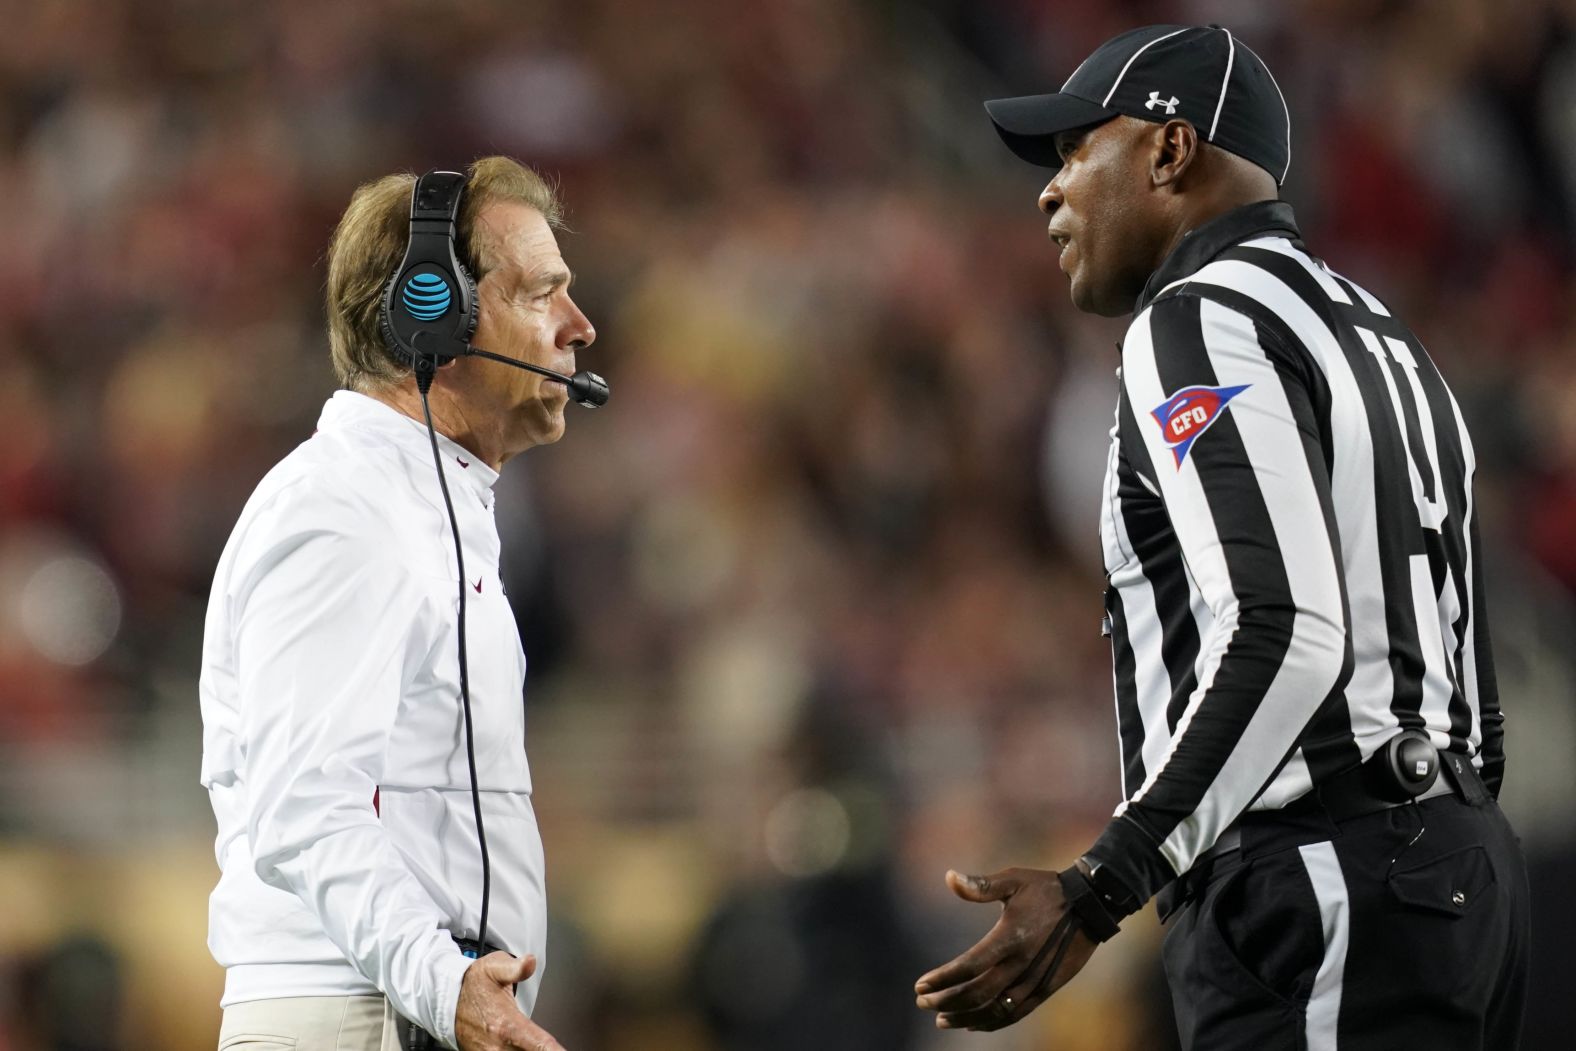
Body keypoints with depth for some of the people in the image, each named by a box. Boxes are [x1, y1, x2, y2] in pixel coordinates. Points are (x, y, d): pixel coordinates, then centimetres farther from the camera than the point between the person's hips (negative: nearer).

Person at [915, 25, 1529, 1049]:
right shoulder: (1381, 339, 23)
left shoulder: (1202, 326, -8)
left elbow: (1284, 639, -22)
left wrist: (1097, 894, -25)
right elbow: (1472, 704, 21)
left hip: (1321, 895, -10)